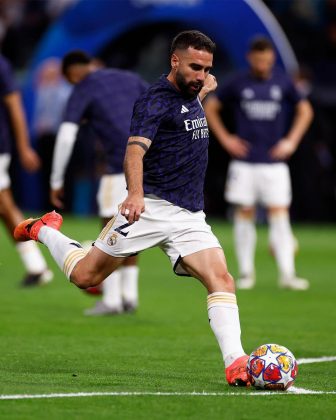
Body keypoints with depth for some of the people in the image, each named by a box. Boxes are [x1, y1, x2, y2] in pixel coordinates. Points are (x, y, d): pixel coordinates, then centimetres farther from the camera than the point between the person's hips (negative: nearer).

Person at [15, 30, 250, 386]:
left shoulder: (192, 97, 14)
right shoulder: (155, 100, -12)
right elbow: (135, 149, -29)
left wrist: (204, 89, 31)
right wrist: (135, 193, -45)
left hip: (190, 216, 6)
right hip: (152, 207, -6)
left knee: (222, 280, -14)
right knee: (85, 275, 4)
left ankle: (235, 363, -22)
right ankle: (44, 230, 32)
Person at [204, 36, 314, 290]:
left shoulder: (283, 83, 3)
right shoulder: (238, 84, 1)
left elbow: (305, 110, 15)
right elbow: (210, 107, 11)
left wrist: (291, 141, 5)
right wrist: (225, 138, 3)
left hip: (274, 162, 0)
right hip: (244, 162, 0)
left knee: (279, 215, -7)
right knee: (244, 215, 2)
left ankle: (287, 274, -9)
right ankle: (246, 272, 11)